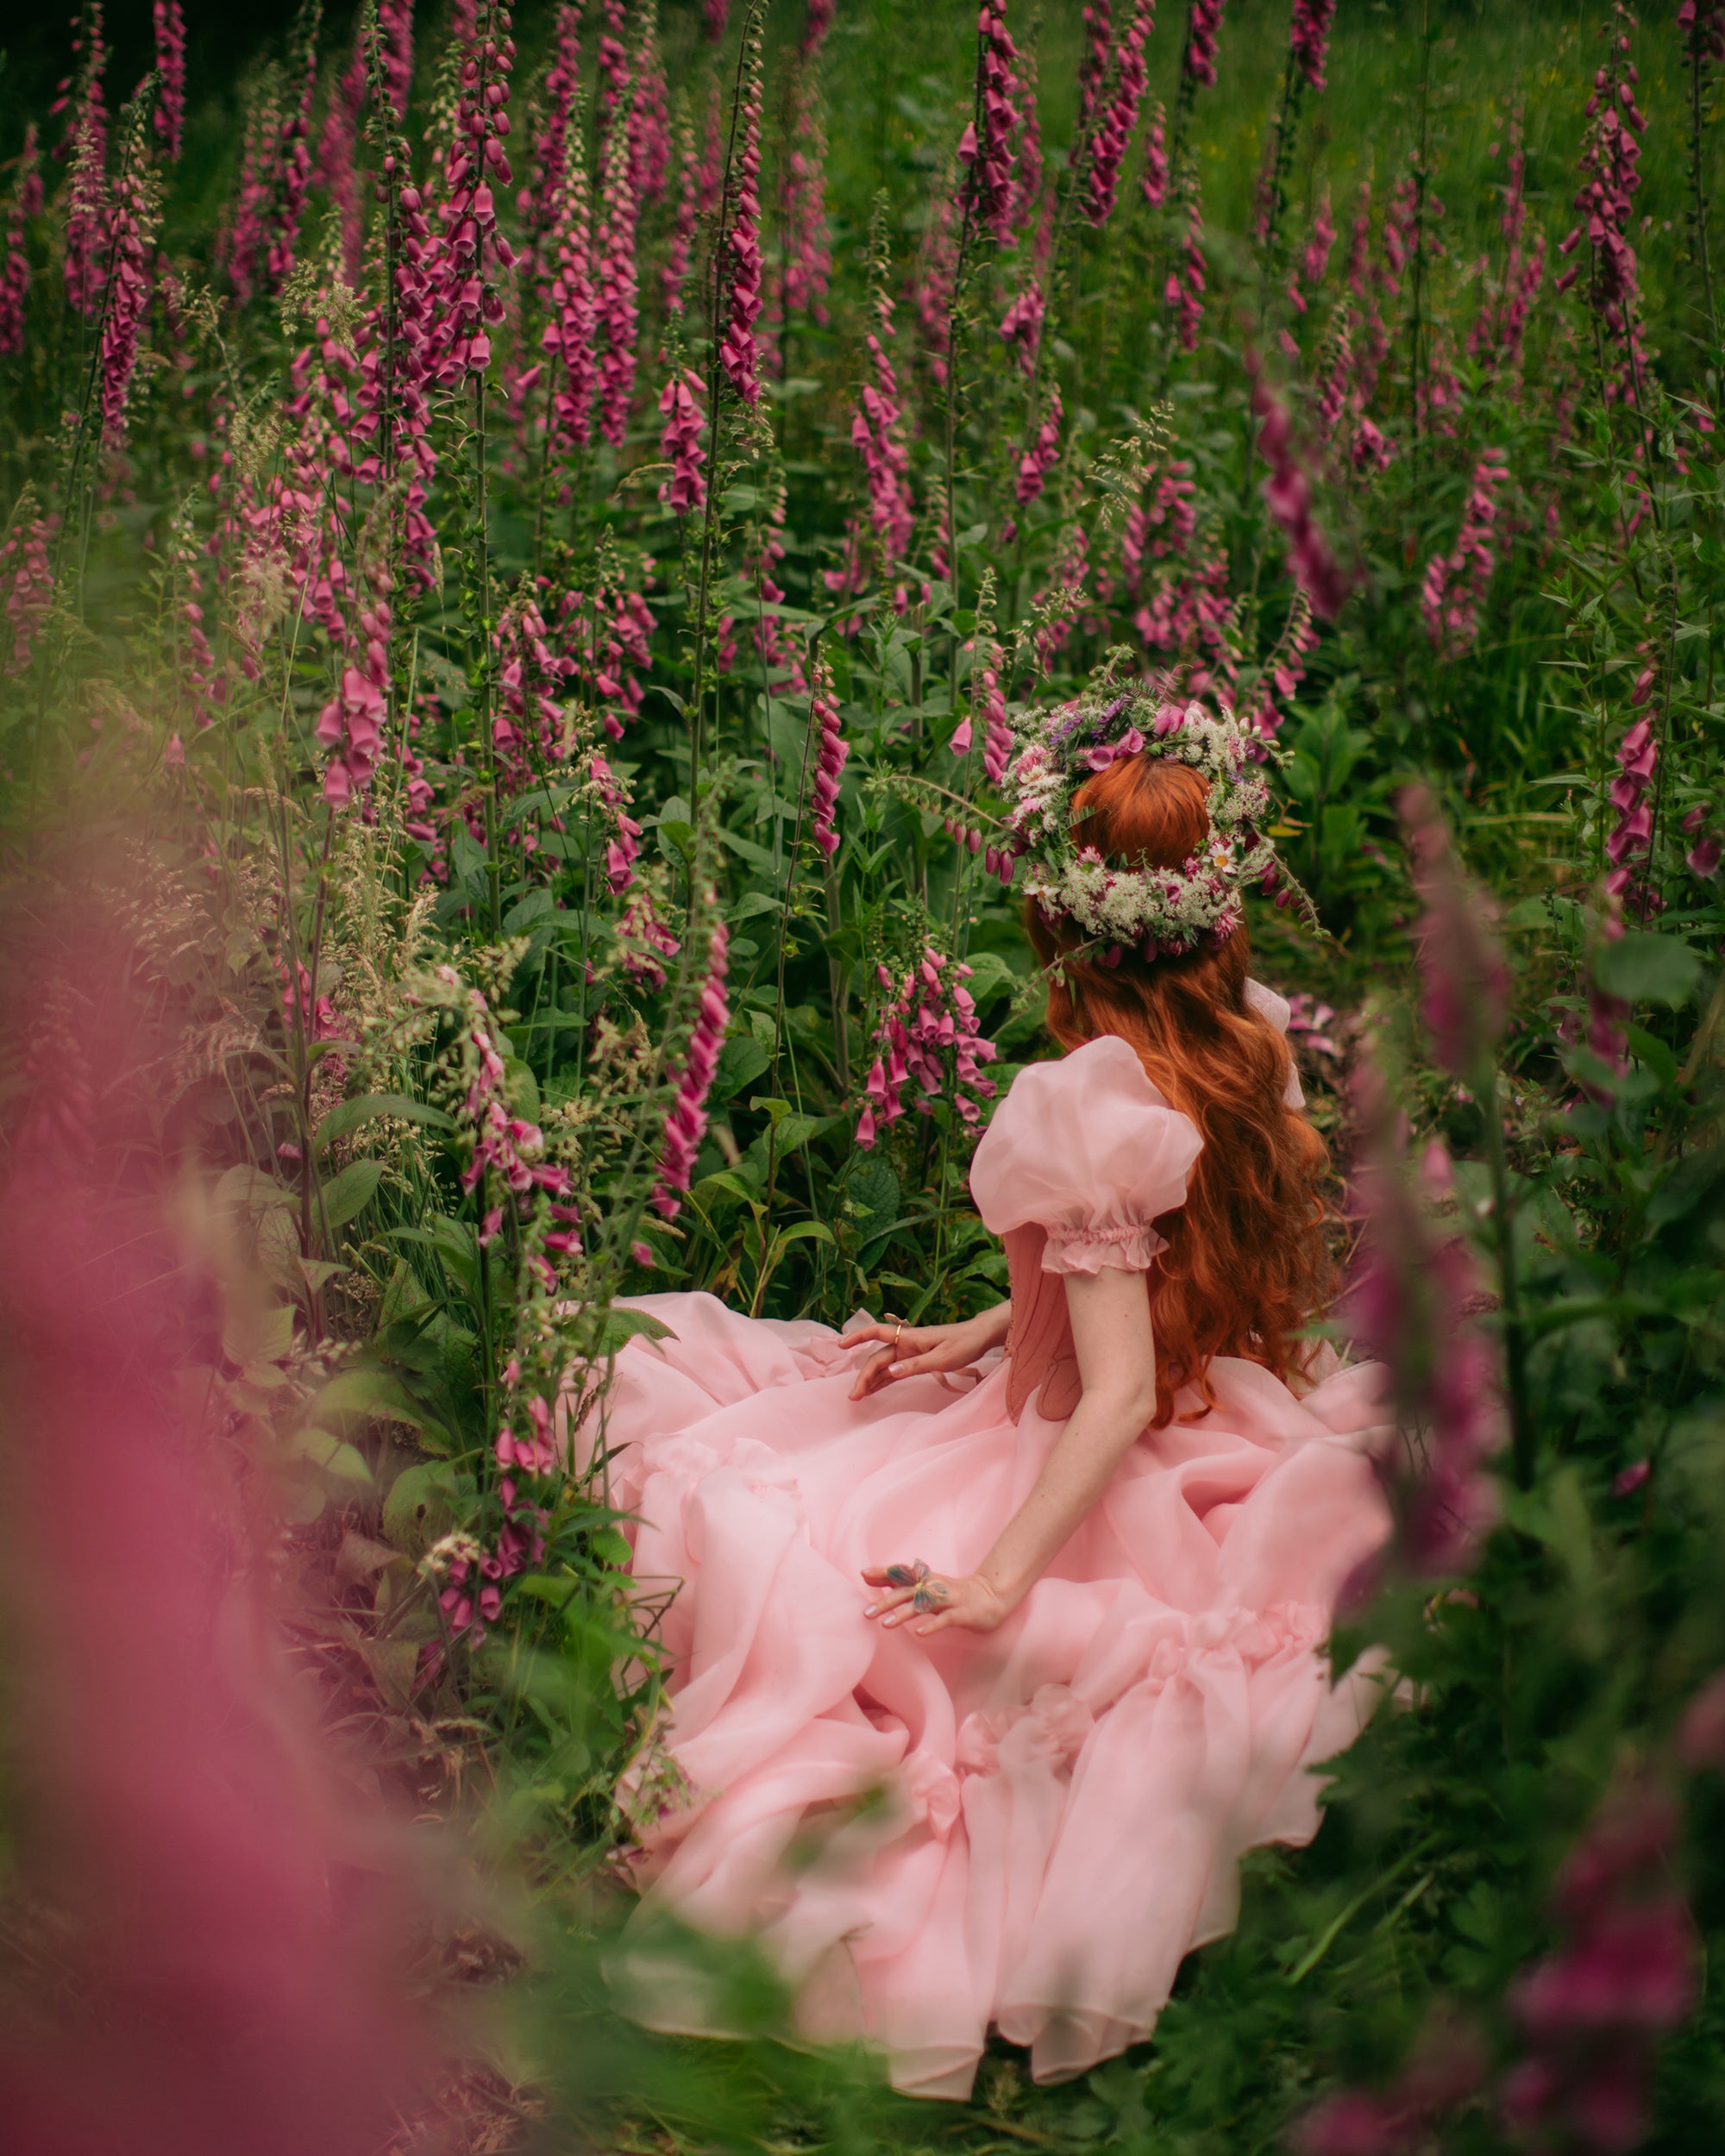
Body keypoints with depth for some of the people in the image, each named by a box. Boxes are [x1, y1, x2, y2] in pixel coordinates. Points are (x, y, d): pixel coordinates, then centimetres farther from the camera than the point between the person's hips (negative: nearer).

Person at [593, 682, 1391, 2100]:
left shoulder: (1088, 1106, -27)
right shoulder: (1262, 1043, -2)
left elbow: (1120, 1393, -27)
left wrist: (1002, 1579, -25)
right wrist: (978, 1336, 11)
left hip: (1111, 1491, -9)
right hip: (1230, 1440, 9)